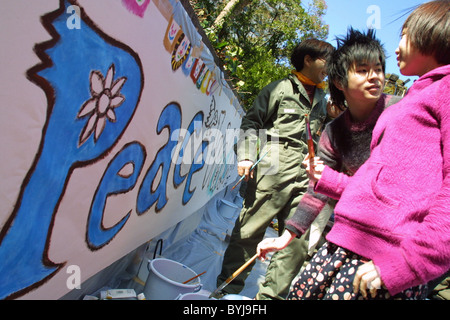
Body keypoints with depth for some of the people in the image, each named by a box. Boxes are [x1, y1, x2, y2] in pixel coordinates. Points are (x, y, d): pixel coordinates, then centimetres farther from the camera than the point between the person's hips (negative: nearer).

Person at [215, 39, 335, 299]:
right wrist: (246, 156, -9)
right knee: (250, 230, -3)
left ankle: (271, 294, 14)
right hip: (273, 168, -5)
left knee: (299, 241, 2)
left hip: (306, 177, 6)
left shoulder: (322, 100, 22)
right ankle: (228, 288, 12)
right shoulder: (280, 89, 5)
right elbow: (251, 123, 2)